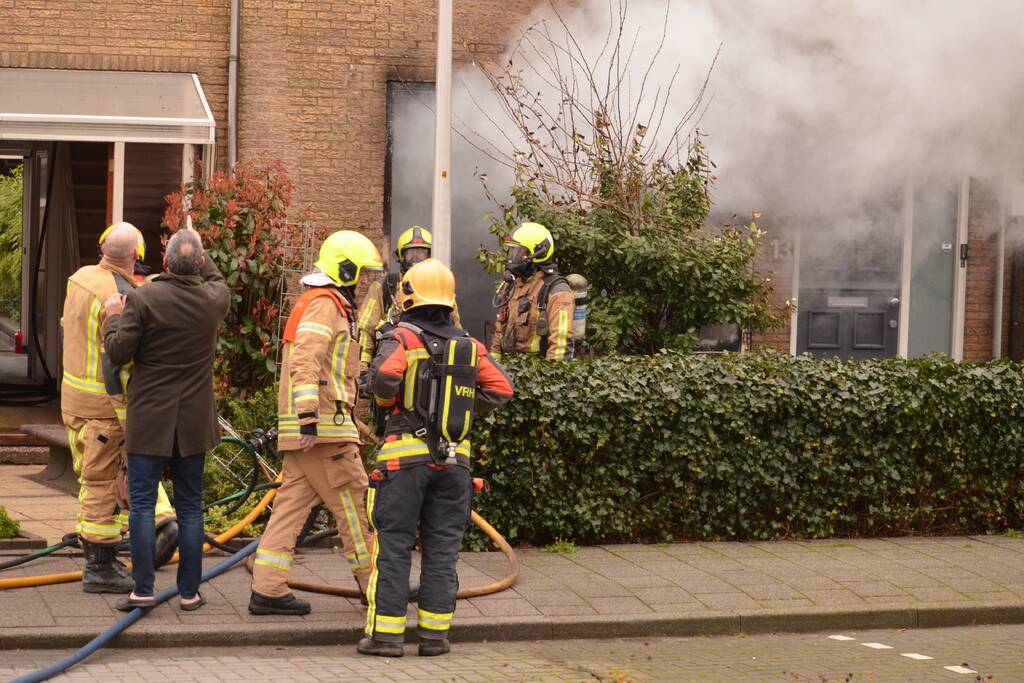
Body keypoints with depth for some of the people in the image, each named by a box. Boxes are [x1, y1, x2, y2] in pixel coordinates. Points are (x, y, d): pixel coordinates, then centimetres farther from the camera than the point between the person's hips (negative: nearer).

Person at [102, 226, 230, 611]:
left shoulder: (142, 299, -13)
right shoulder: (214, 300, -1)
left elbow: (118, 353, -12)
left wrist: (114, 318, 4)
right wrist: (200, 257, 34)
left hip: (149, 419, -3)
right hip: (193, 421, 3)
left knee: (142, 504, 1)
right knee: (190, 507, 9)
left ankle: (143, 590, -4)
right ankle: (189, 591, 11)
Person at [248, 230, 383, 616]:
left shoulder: (323, 304, 23)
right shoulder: (325, 305, -11)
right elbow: (305, 362, -23)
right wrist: (309, 417, -28)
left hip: (305, 426, 10)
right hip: (324, 426, -10)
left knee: (293, 502, 6)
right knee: (353, 502, -2)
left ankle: (267, 589, 2)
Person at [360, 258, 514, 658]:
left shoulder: (403, 338, -6)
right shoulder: (469, 347, 9)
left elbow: (385, 373, -24)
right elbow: (501, 389, 4)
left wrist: (386, 398, -4)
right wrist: (463, 409, 13)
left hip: (406, 457, -4)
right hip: (454, 458, 4)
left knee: (393, 545, 1)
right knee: (442, 547, 8)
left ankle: (385, 633, 0)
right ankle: (435, 634, 8)